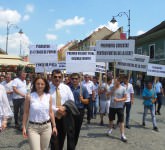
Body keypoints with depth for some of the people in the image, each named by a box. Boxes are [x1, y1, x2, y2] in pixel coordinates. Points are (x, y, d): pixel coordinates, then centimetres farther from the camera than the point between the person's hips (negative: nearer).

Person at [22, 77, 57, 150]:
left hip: (46, 127, 3)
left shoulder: (49, 96, 1)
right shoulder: (29, 96, -6)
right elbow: (26, 112, 0)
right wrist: (24, 127, -1)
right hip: (33, 127, -2)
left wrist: (54, 126, 9)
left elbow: (51, 112, 8)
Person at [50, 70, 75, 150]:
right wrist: (56, 110, -22)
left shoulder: (66, 88, 3)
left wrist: (65, 108, -13)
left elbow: (72, 101, 4)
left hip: (65, 117, 3)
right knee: (54, 140, 3)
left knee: (61, 139, 14)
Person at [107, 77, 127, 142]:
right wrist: (114, 89, -18)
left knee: (121, 121, -4)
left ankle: (122, 135, 2)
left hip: (120, 107, -3)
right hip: (112, 106, 3)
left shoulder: (123, 88, -8)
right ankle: (110, 129, 43)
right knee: (111, 119, 18)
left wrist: (118, 100, -20)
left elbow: (125, 98, -6)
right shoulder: (112, 88, 0)